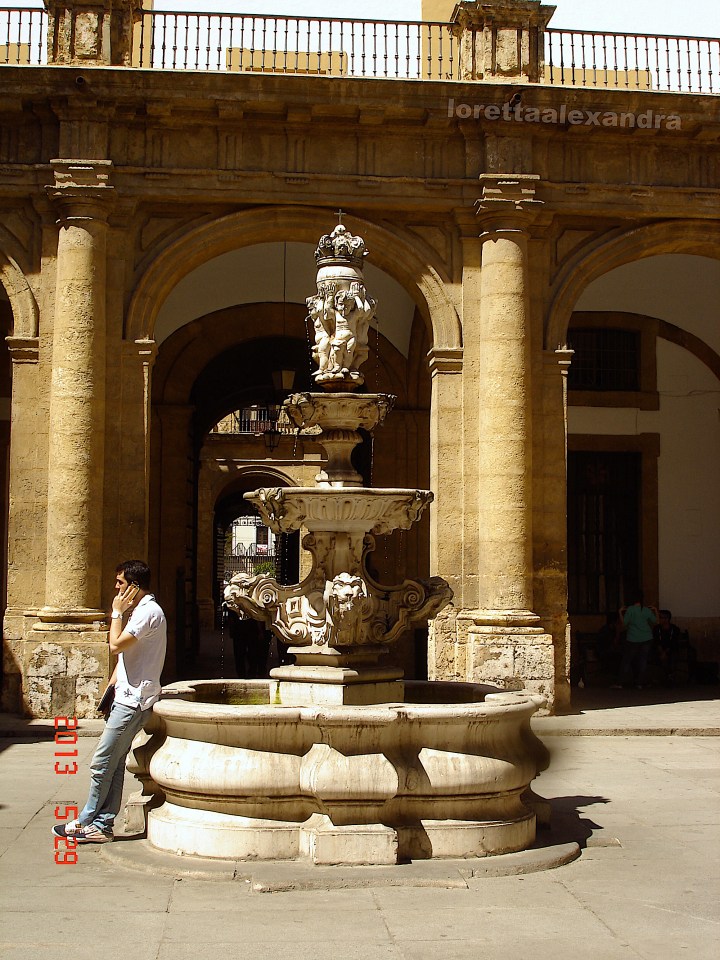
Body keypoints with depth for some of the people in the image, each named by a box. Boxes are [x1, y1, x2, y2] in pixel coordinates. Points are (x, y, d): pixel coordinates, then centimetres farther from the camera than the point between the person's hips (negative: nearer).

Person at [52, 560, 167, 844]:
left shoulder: (148, 612, -15)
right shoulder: (138, 610, 18)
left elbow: (116, 645, -22)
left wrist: (117, 612, -11)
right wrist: (111, 687, 18)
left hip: (133, 700, -10)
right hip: (127, 697, 10)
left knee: (102, 763, -4)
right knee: (114, 764, 9)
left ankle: (86, 822, 6)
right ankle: (102, 826, 12)